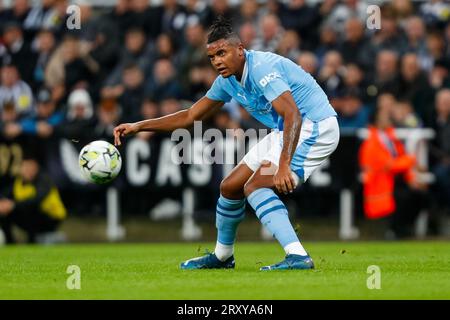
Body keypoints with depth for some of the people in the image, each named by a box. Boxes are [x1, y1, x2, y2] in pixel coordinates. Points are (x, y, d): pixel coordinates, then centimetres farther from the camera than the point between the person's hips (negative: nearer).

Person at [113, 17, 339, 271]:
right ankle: (222, 257, 33)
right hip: (286, 131, 10)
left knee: (256, 186, -24)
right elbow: (191, 116, 14)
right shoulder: (227, 80, 4)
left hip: (315, 127, -10)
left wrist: (283, 165, -43)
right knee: (230, 187, 12)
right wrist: (138, 126, 9)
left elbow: (293, 115, -34)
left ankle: (298, 257, -33)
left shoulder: (261, 69, -25)